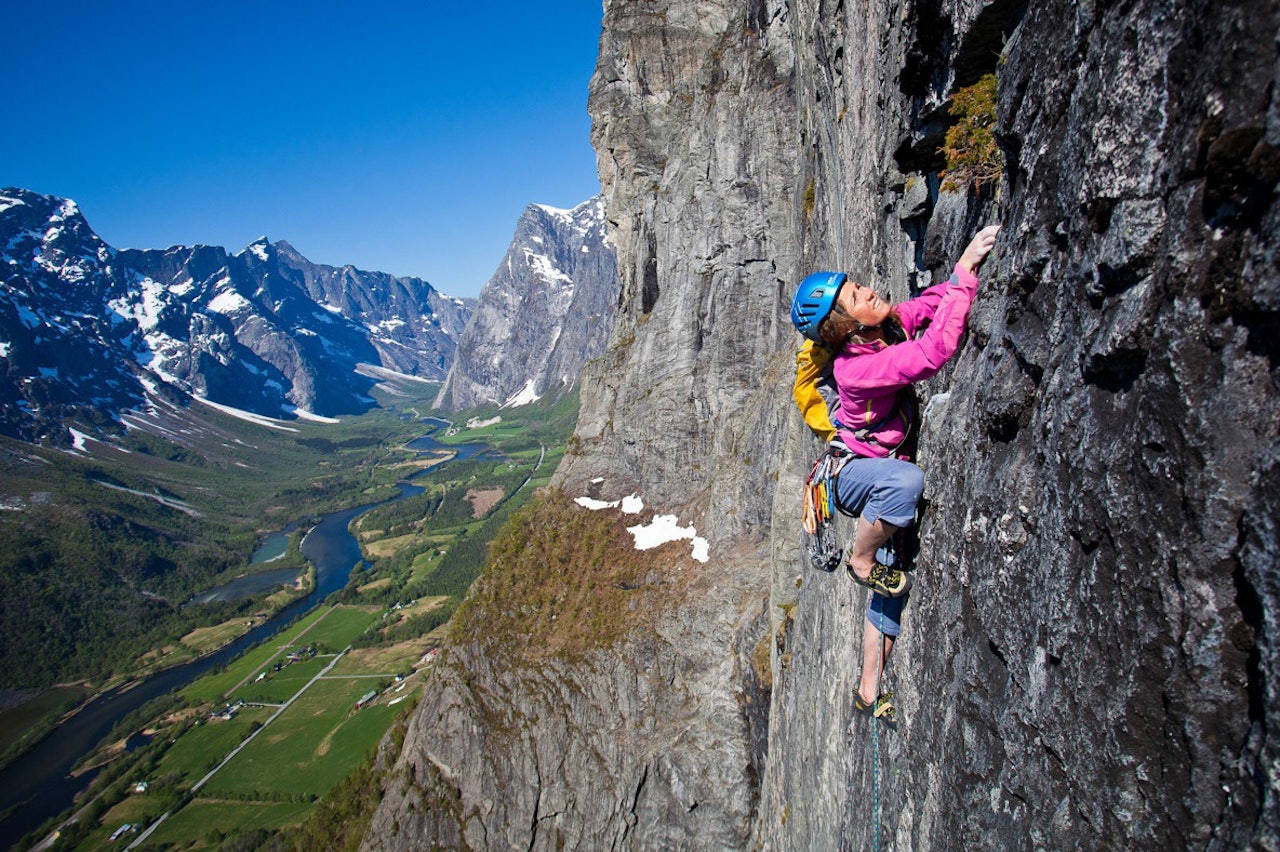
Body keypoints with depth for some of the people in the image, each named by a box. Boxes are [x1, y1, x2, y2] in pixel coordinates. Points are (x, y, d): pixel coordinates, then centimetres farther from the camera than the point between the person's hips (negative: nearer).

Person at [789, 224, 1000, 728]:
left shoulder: (888, 325, -11)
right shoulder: (855, 368, -34)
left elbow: (929, 304, 2)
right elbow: (934, 352, -44)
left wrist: (965, 268, -17)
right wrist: (965, 273, -41)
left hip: (881, 470, 8)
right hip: (851, 473, -7)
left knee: (893, 585, 10)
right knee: (906, 481, -42)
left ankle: (870, 691, 25)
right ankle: (861, 562, -11)